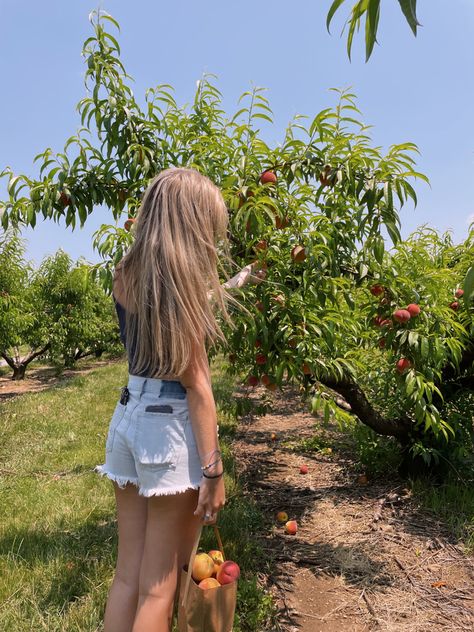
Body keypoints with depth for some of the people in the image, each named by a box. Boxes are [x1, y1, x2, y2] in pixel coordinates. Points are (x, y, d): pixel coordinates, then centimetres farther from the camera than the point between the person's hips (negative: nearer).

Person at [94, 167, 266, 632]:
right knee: (159, 587, 9)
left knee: (127, 576, 18)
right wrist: (213, 469, -11)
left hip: (128, 417, 7)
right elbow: (195, 382, -16)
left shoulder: (128, 274, 6)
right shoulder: (180, 276, -15)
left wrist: (238, 281, 33)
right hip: (171, 426, -7)